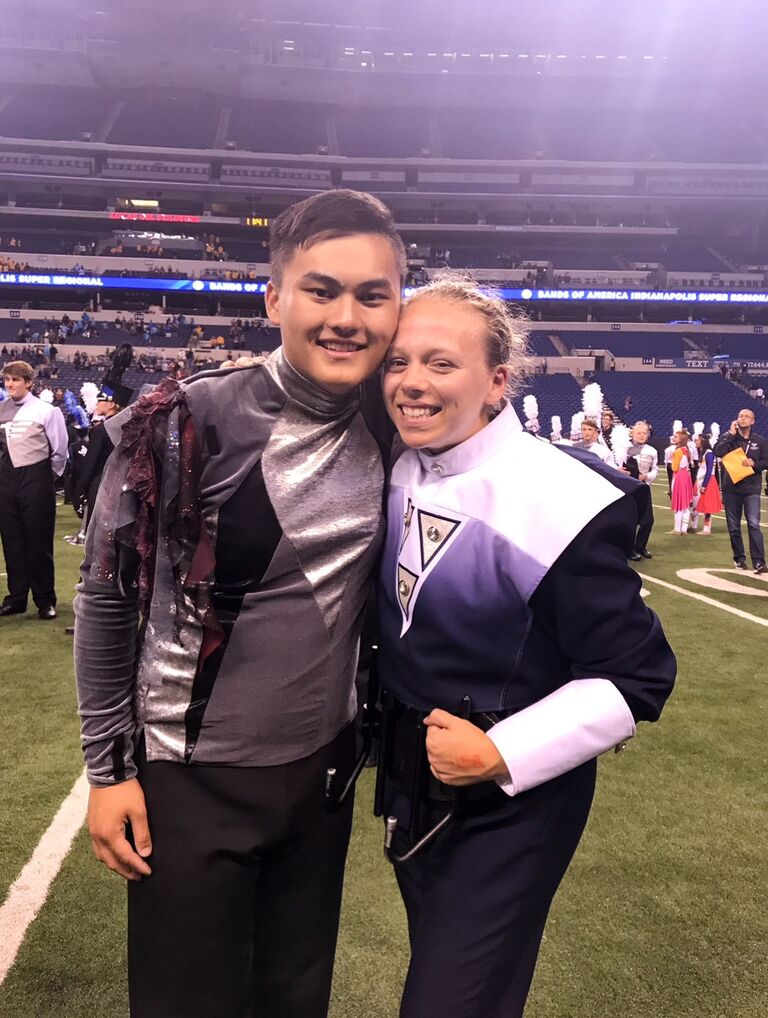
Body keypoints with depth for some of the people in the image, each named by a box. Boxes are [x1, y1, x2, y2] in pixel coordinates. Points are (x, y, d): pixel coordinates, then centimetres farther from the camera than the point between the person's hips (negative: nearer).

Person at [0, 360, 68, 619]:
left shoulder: (46, 411, -7)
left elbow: (60, 450, -4)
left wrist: (49, 477, 2)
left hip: (36, 480, -4)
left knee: (39, 543, 2)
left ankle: (45, 601, 13)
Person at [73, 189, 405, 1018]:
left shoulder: (390, 433, -5)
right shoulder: (185, 424, -19)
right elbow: (107, 596, -9)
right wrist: (108, 767, -7)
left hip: (324, 768, 4)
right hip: (191, 779, -4)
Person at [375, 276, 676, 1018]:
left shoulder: (557, 500, -25)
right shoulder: (392, 474, -4)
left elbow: (636, 679, -19)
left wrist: (500, 754, -22)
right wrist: (382, 723, 5)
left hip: (509, 805, -6)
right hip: (409, 782, 7)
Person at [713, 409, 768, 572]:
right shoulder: (729, 438, 3)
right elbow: (717, 452, -15)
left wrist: (754, 463, -13)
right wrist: (730, 434, -13)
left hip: (751, 489, -1)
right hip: (731, 489, 1)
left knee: (754, 525, -13)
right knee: (733, 526, 7)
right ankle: (739, 559, 20)